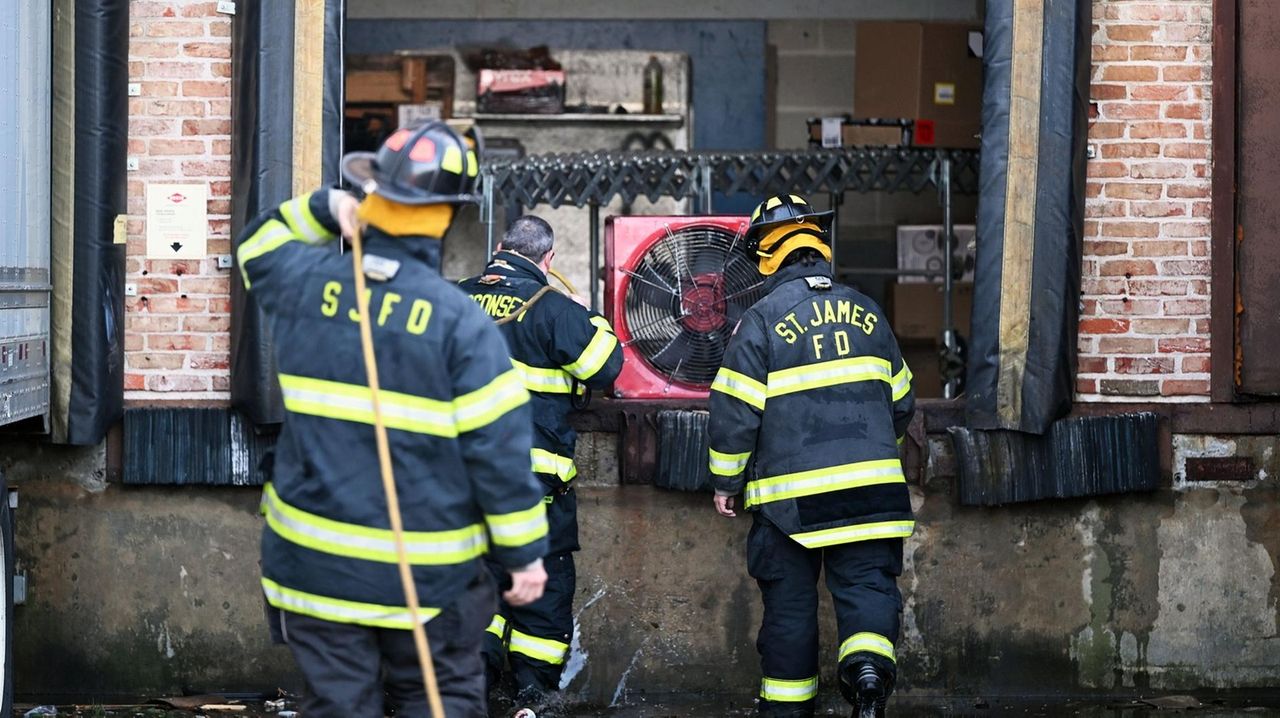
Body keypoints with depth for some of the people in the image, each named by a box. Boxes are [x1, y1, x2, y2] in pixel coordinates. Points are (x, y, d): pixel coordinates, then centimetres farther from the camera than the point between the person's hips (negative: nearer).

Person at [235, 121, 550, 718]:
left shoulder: (305, 282, -4)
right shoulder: (461, 321, -14)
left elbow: (259, 246, 22)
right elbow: (499, 449, -12)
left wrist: (324, 207, 5)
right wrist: (524, 552, -3)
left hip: (316, 557, 3)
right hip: (427, 570, -3)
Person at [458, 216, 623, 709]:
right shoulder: (551, 307, -10)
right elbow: (605, 366, -9)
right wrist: (595, 324, 8)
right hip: (535, 469, -4)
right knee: (544, 580, 7)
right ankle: (534, 692, 10)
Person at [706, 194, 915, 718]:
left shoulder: (762, 319, -6)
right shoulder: (866, 313, 8)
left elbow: (734, 412, -8)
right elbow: (900, 402, 15)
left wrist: (727, 483, 5)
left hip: (791, 493, -2)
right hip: (871, 487, 2)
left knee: (790, 600, 9)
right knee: (867, 582, 4)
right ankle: (869, 668, -21)